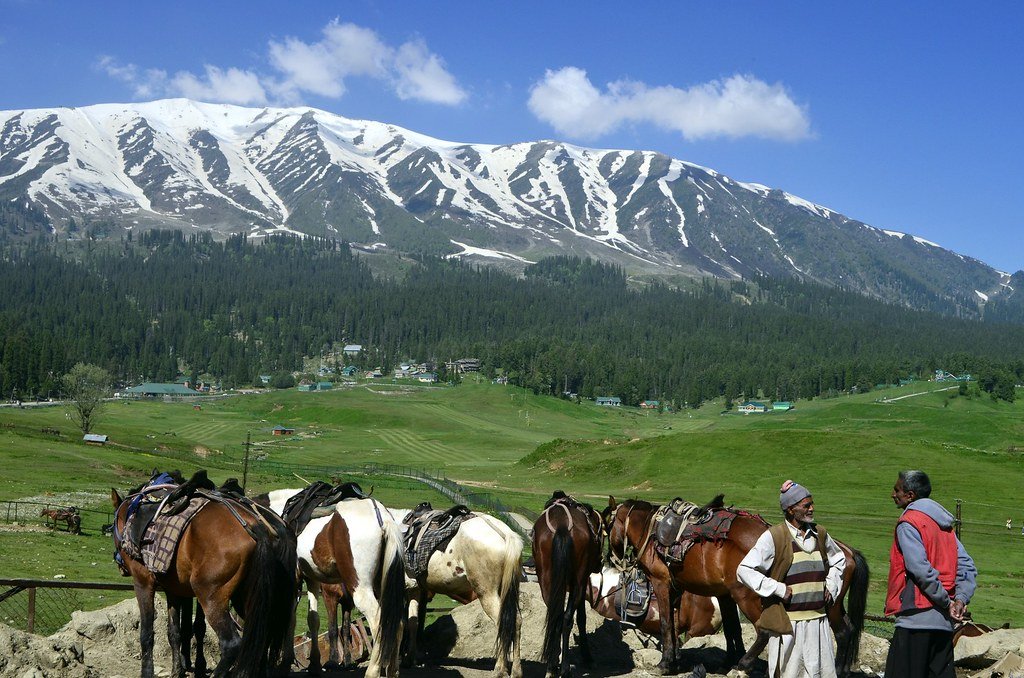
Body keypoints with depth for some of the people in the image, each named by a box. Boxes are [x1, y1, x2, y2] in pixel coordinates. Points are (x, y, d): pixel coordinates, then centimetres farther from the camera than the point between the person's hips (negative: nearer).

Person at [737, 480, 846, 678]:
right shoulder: (774, 537, -10)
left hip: (818, 619, 5)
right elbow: (744, 570, -14)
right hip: (787, 623, -5)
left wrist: (831, 587, 12)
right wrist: (778, 589, -17)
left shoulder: (820, 534, 8)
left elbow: (839, 560, 28)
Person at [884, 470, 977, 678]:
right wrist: (960, 599, -2)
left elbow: (920, 569, -19)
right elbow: (967, 566, 10)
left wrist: (947, 602, -11)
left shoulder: (908, 523, -8)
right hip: (944, 622, 8)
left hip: (916, 619, -8)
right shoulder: (944, 524, 17)